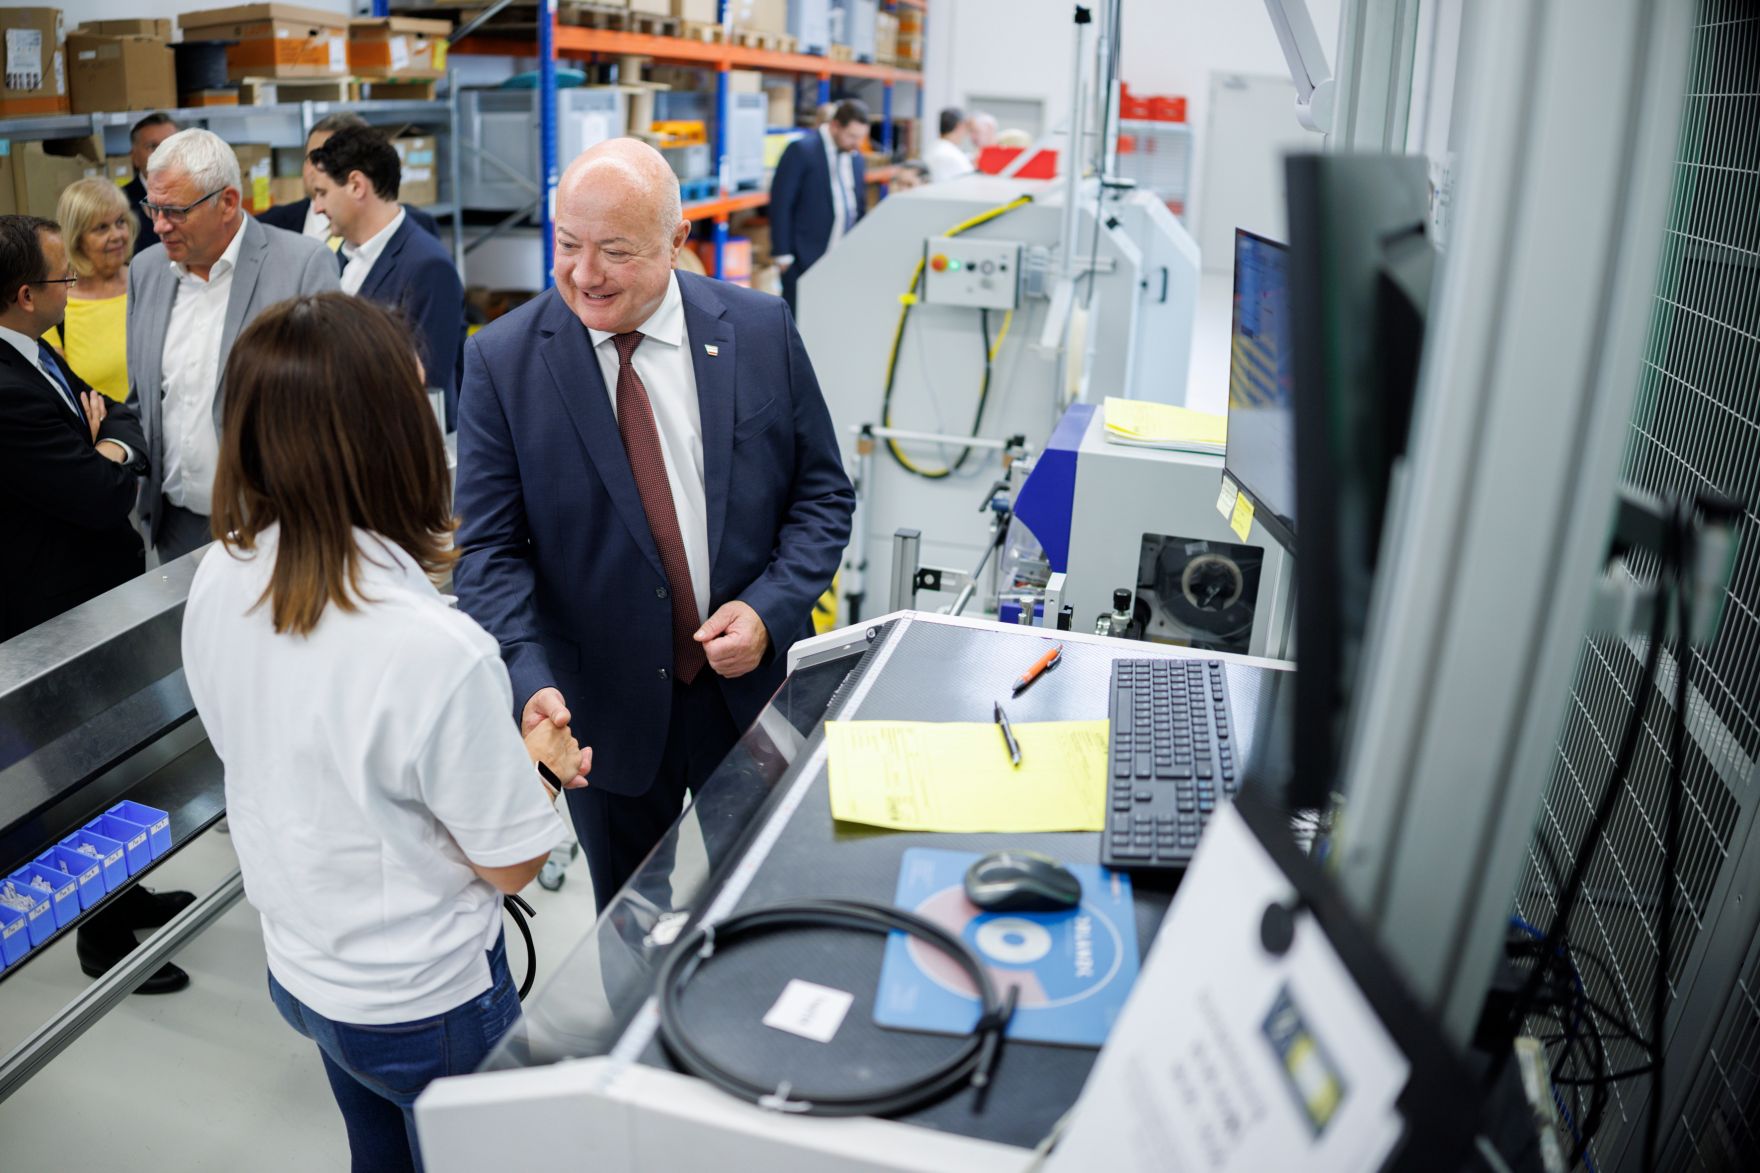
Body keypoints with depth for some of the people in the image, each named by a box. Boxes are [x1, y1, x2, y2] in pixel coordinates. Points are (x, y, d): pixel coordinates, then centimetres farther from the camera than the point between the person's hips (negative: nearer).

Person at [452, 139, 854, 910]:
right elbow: (489, 548, -10)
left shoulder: (761, 330, -6)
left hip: (753, 683, 1)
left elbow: (824, 494, 0)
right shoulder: (503, 360, -9)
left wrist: (770, 610, -15)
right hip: (603, 706, 0)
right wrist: (530, 681, -25)